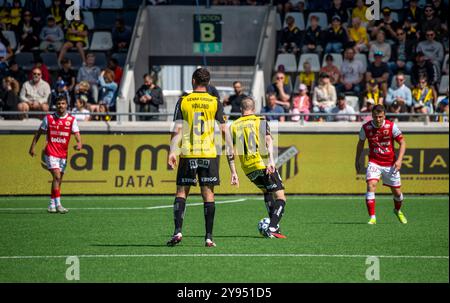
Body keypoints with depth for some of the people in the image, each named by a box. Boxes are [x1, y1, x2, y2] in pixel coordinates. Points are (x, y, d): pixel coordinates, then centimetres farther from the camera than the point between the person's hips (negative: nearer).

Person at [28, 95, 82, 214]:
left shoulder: (71, 120, 3)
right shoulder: (49, 118, 0)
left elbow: (76, 133, -6)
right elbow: (39, 132, 8)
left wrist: (79, 143, -26)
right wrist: (33, 147, 6)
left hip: (63, 154, 3)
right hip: (51, 153, -3)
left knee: (58, 180, 9)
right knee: (57, 176, -18)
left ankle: (52, 205, 21)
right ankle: (58, 205, -21)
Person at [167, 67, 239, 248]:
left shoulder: (183, 101, 4)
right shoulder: (215, 103, 3)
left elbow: (177, 129, -5)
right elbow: (224, 131, 0)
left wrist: (172, 151, -11)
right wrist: (231, 161, 3)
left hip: (187, 154, 0)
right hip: (209, 155, 0)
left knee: (181, 192, 6)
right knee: (208, 194, 4)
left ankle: (178, 231, -8)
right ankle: (209, 237, 1)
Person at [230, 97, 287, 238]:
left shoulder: (234, 126, 11)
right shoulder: (260, 121, 3)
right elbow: (268, 139, -14)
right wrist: (271, 159, -24)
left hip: (248, 169, 5)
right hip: (263, 164, -5)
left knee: (267, 192, 29)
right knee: (280, 198, -1)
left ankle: (274, 226, 24)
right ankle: (271, 229, -18)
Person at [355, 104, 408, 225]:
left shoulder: (391, 126, -13)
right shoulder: (366, 128, -9)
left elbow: (402, 143, -6)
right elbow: (360, 143, 10)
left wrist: (399, 160, -18)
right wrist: (357, 160, 17)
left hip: (390, 164, 0)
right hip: (374, 162, 0)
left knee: (397, 192, 7)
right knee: (371, 186, -23)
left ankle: (397, 210, 40)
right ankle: (372, 217, -20)